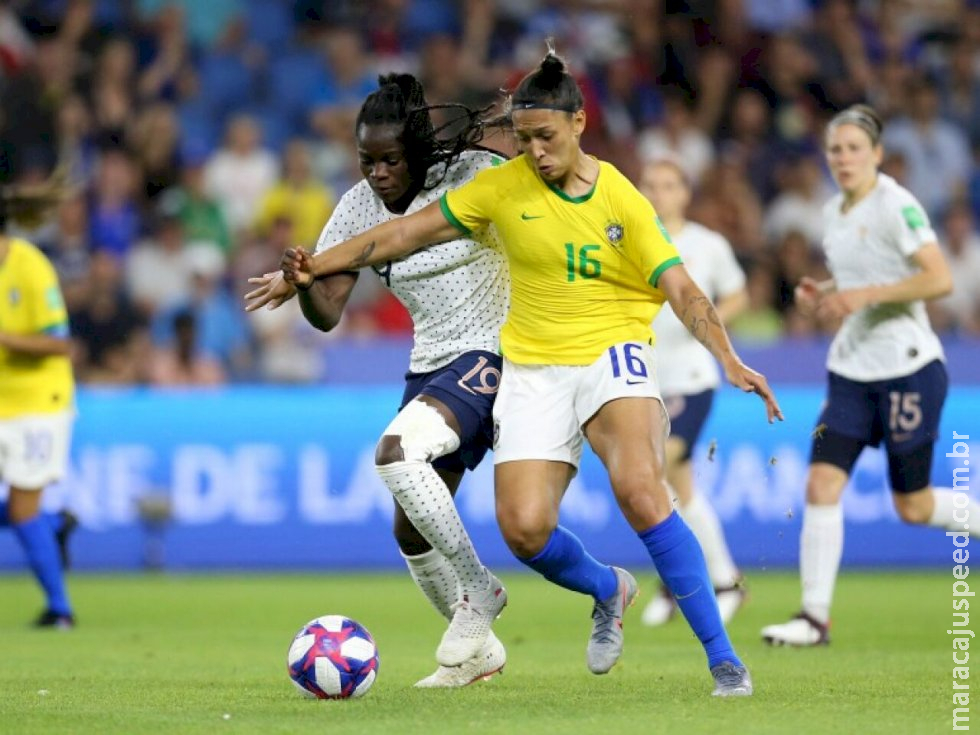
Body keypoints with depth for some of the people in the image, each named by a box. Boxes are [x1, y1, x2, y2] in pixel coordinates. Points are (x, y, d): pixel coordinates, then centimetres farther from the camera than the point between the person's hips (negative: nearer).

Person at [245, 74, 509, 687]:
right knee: (411, 530, 5)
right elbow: (328, 313, -4)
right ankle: (478, 647, 25)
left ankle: (478, 591, -14)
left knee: (396, 453, -29)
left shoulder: (474, 176, -13)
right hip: (429, 366, 7)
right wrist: (302, 282, -24)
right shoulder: (360, 209, 1)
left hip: (491, 354, -7)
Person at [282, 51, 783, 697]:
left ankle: (722, 657, -22)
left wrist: (731, 362, -22)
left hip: (612, 353, -3)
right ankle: (609, 590, 22)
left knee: (639, 490, -30)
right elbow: (409, 233, 6)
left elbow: (681, 291, -7)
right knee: (524, 529, -15)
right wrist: (316, 268, 4)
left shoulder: (623, 202, -5)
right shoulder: (504, 187, 0)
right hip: (534, 370, 3)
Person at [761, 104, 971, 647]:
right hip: (851, 371, 6)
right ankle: (815, 616, -6)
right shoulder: (834, 212, 11)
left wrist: (864, 295, -23)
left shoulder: (896, 205, -12)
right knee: (821, 486, -8)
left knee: (913, 507, 2)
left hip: (909, 368, -6)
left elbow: (939, 280, -20)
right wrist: (821, 295, 5)